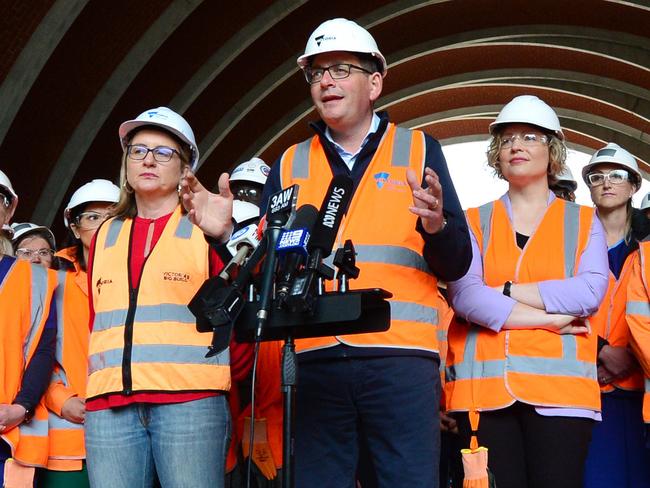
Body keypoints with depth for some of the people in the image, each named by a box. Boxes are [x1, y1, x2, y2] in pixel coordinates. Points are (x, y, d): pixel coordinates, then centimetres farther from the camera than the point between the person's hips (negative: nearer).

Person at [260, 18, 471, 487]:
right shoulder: (291, 163, 15)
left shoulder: (418, 149, 9)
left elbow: (456, 265, 4)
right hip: (315, 358, 2)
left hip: (401, 357, -2)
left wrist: (436, 225, -16)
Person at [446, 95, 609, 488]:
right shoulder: (474, 222, 13)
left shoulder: (583, 221, 13)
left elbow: (590, 292, -5)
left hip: (560, 386, 0)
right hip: (484, 386, 1)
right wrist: (548, 319, -8)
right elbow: (464, 295, -4)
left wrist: (501, 291, -5)